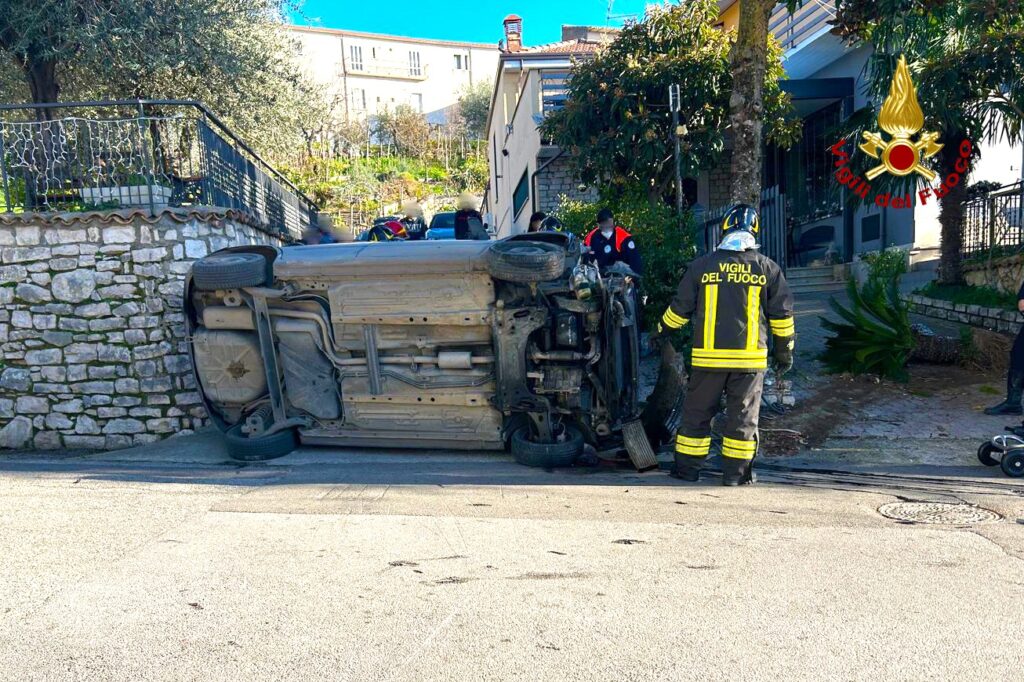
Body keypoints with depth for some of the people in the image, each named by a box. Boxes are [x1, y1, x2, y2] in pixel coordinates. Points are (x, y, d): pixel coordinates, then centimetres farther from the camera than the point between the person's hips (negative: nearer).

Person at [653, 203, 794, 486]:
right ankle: (735, 472, 9)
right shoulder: (768, 268, 2)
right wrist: (785, 351, 16)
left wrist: (661, 330, 24)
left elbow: (680, 308, 7)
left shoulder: (701, 265, 1)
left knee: (697, 412, 10)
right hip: (751, 357, 0)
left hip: (709, 355, 0)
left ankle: (687, 466, 14)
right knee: (743, 415, 7)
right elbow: (781, 314, 5)